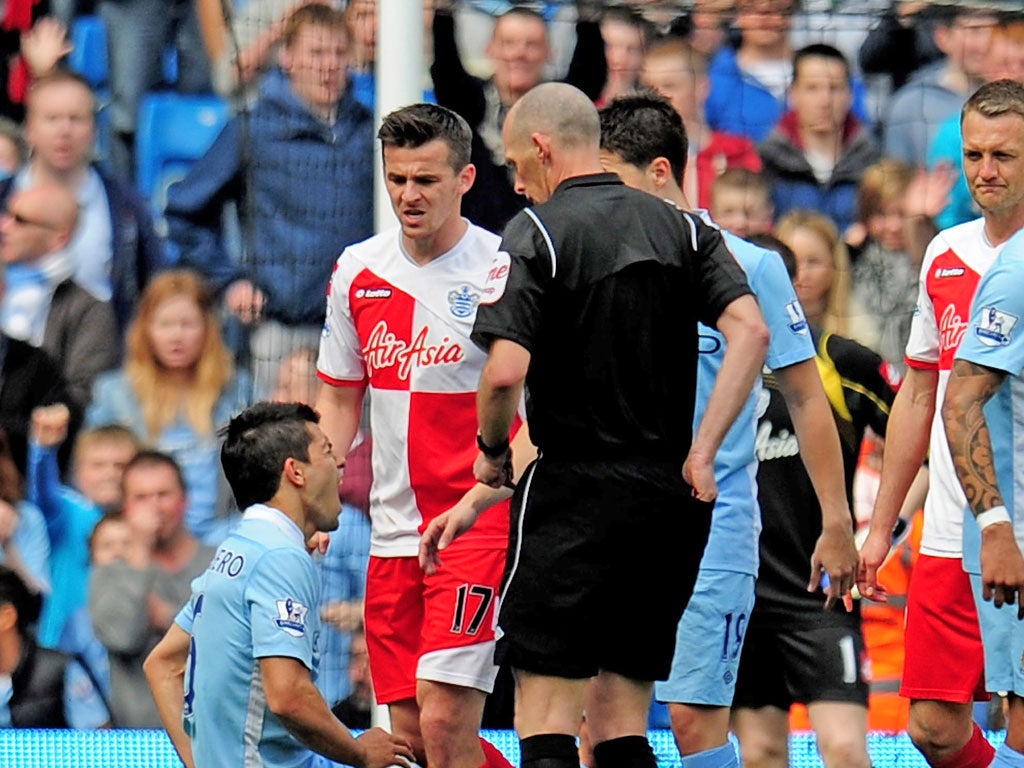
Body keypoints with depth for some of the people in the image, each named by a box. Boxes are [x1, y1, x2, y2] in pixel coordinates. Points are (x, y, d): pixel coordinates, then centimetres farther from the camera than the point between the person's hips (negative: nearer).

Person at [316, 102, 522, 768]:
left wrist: (476, 497, -23)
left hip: (481, 525, -6)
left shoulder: (502, 273, -9)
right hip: (395, 532, 6)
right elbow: (340, 396, 19)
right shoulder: (358, 271, 8)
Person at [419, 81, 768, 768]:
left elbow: (506, 372, -16)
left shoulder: (536, 233, -5)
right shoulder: (681, 229, 10)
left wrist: (492, 453, 3)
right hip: (671, 500, 6)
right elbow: (750, 331, -4)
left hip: (575, 497, -6)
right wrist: (702, 451, -2)